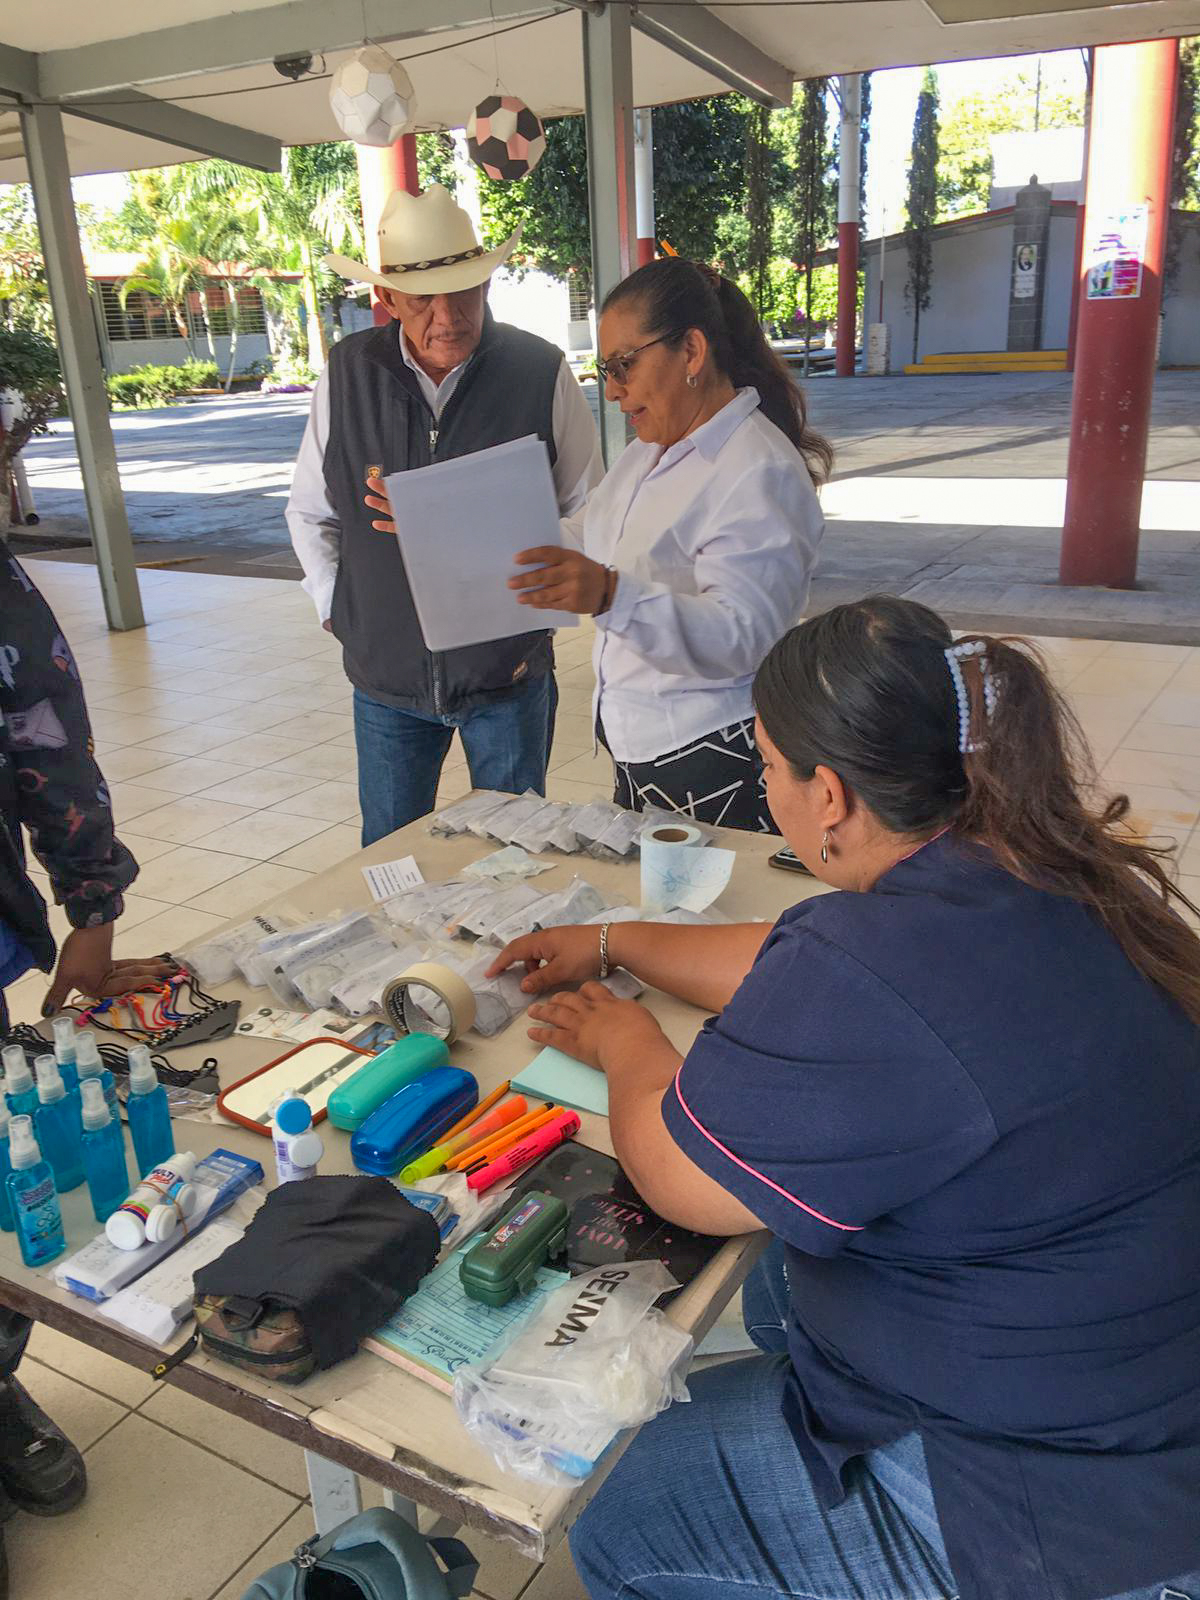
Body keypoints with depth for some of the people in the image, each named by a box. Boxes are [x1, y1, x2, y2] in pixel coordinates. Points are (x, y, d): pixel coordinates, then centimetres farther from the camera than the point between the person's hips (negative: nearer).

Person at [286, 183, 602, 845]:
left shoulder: (542, 374, -8)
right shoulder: (347, 374, -2)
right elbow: (310, 513, 11)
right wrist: (336, 609, 4)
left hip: (510, 673, -1)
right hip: (385, 674, 2)